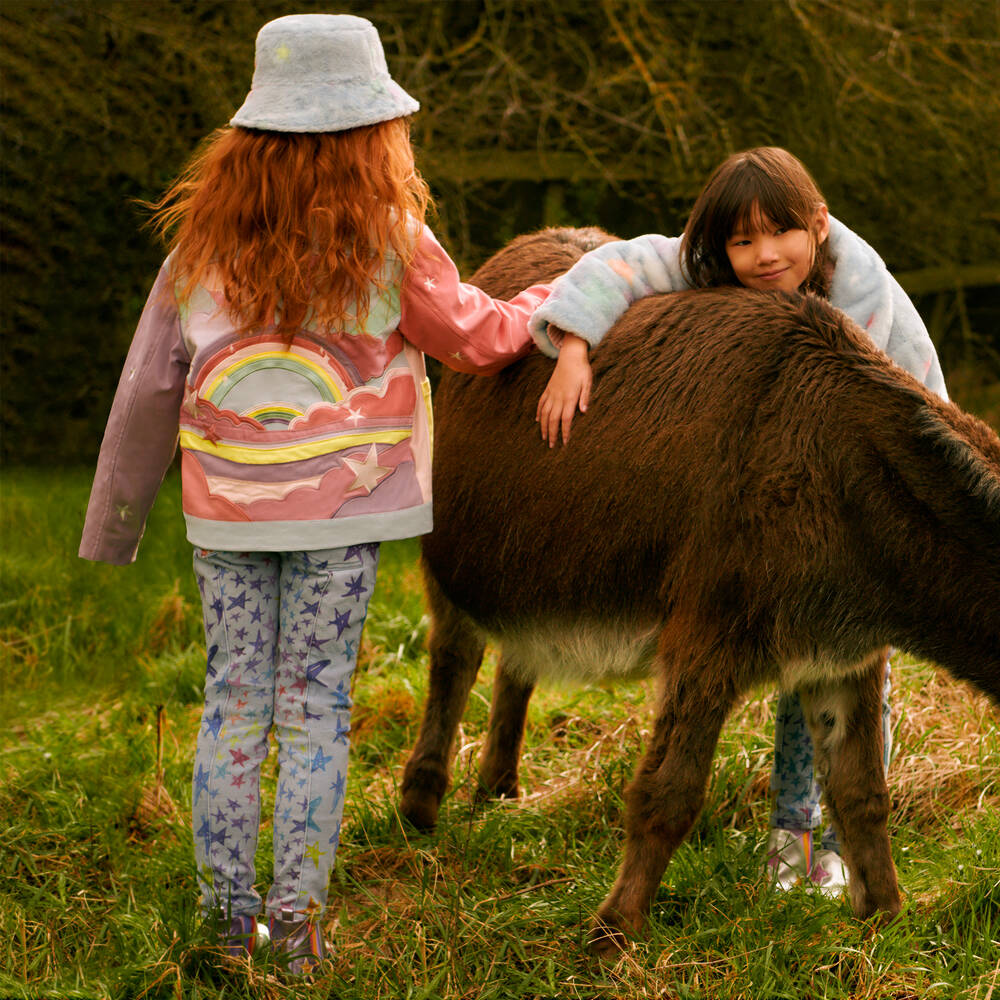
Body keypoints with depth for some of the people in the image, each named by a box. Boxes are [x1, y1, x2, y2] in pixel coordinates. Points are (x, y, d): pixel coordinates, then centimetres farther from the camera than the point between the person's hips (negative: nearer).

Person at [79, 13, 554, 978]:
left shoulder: (203, 241, 1)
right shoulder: (388, 244, -7)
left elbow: (148, 388, 4)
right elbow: (477, 339, 7)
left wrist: (113, 523, 13)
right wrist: (558, 300, 26)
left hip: (226, 512, 3)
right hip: (339, 509, -2)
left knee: (233, 705, 10)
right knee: (315, 711, 4)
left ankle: (228, 916, 14)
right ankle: (296, 924, 5)